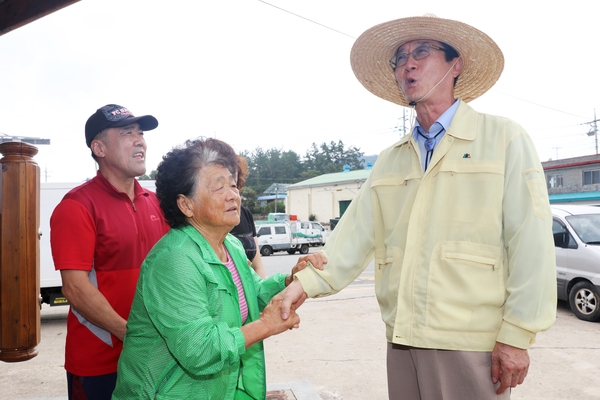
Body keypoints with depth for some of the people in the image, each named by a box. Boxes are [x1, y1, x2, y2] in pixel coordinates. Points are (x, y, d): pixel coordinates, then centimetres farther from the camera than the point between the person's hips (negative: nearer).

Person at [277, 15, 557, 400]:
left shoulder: (504, 138, -2)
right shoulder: (390, 160, 12)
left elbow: (531, 244, -7)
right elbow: (355, 235, 3)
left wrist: (516, 336, -10)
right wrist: (308, 281, -10)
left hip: (472, 347, -4)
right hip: (402, 342, 5)